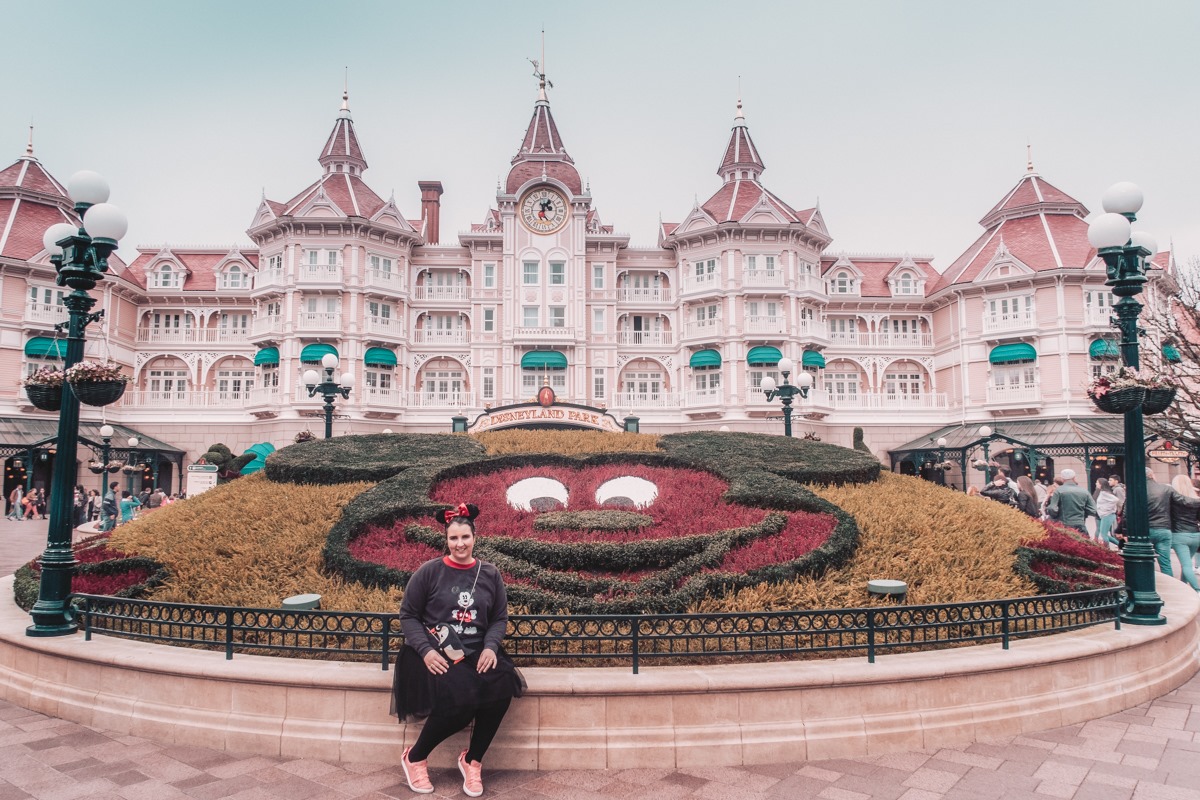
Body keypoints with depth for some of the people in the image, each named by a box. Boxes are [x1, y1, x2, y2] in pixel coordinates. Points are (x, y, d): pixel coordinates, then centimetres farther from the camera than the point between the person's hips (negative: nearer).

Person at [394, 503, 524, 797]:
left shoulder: (489, 574, 9)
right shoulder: (429, 571, -1)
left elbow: (500, 618, 10)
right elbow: (408, 615, 1)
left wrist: (490, 646, -10)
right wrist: (425, 650, -14)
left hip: (475, 652, 4)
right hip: (435, 653, -3)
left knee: (502, 686, -25)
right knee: (458, 697, -30)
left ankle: (472, 760, -1)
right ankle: (415, 757, 0)